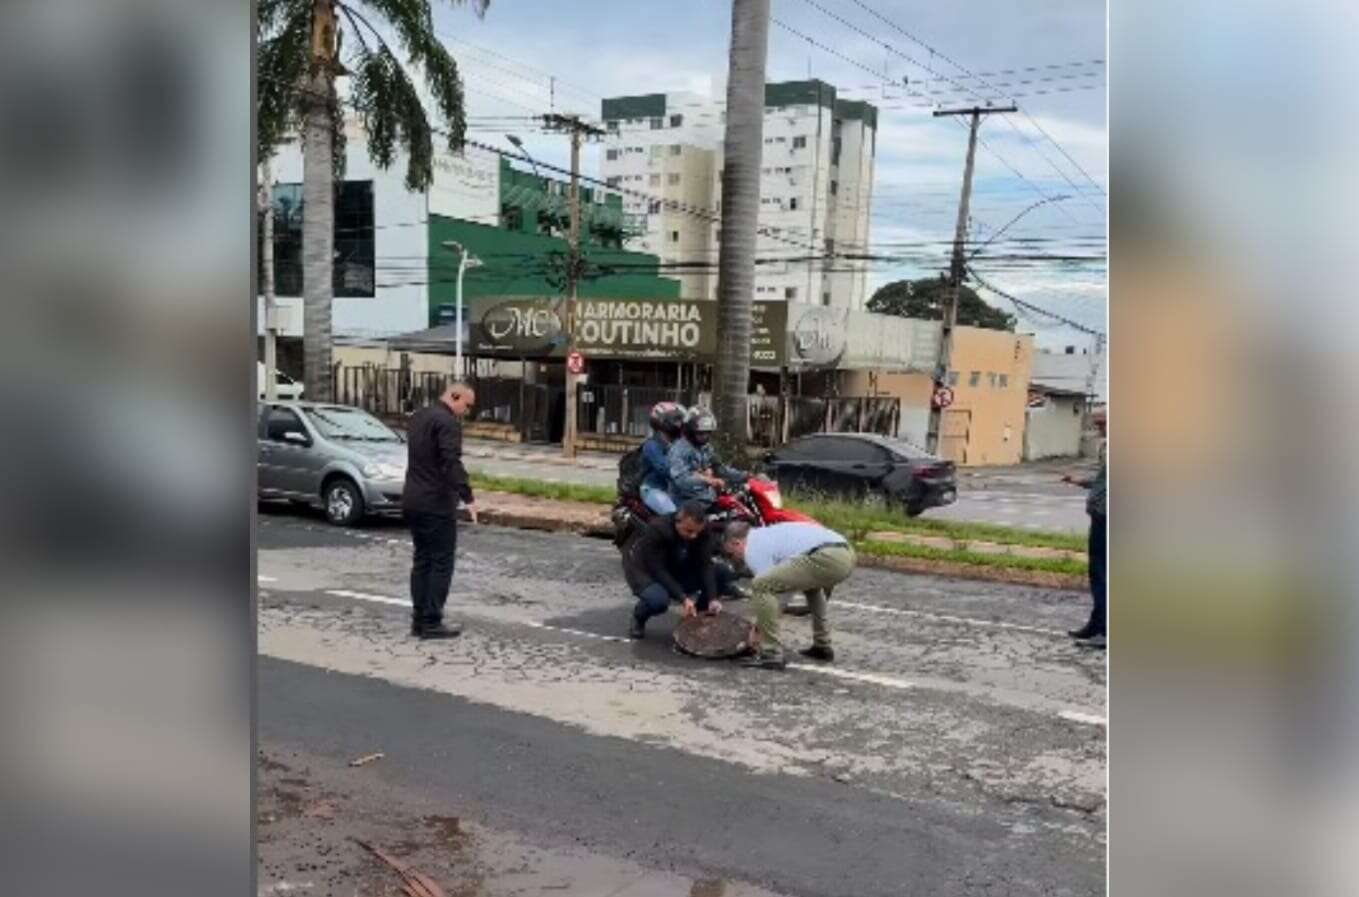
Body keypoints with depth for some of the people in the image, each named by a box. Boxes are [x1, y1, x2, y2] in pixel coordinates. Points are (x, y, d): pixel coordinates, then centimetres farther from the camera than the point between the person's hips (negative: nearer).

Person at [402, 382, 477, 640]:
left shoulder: (418, 416, 15)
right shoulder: (448, 422, -15)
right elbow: (452, 463, -26)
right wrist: (468, 497, -29)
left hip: (412, 501, 9)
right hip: (436, 504, -9)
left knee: (422, 561, 13)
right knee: (441, 563, -2)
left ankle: (419, 620, 15)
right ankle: (431, 623, -2)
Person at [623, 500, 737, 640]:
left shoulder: (703, 531, -18)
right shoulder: (656, 530, -32)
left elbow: (704, 565, -19)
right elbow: (658, 570, -32)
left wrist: (712, 599, -31)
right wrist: (683, 598, -39)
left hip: (677, 570, 5)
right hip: (645, 570, -5)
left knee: (723, 573, -15)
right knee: (658, 600, -38)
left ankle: (699, 614, 6)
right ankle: (639, 617, -2)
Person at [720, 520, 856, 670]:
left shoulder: (753, 548, 7)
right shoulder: (769, 533, 35)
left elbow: (767, 585, 6)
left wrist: (757, 630, 22)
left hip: (826, 559, -10)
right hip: (847, 555, 10)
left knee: (761, 585, -6)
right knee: (812, 581, 40)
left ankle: (771, 654, 0)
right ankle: (822, 646, 35)